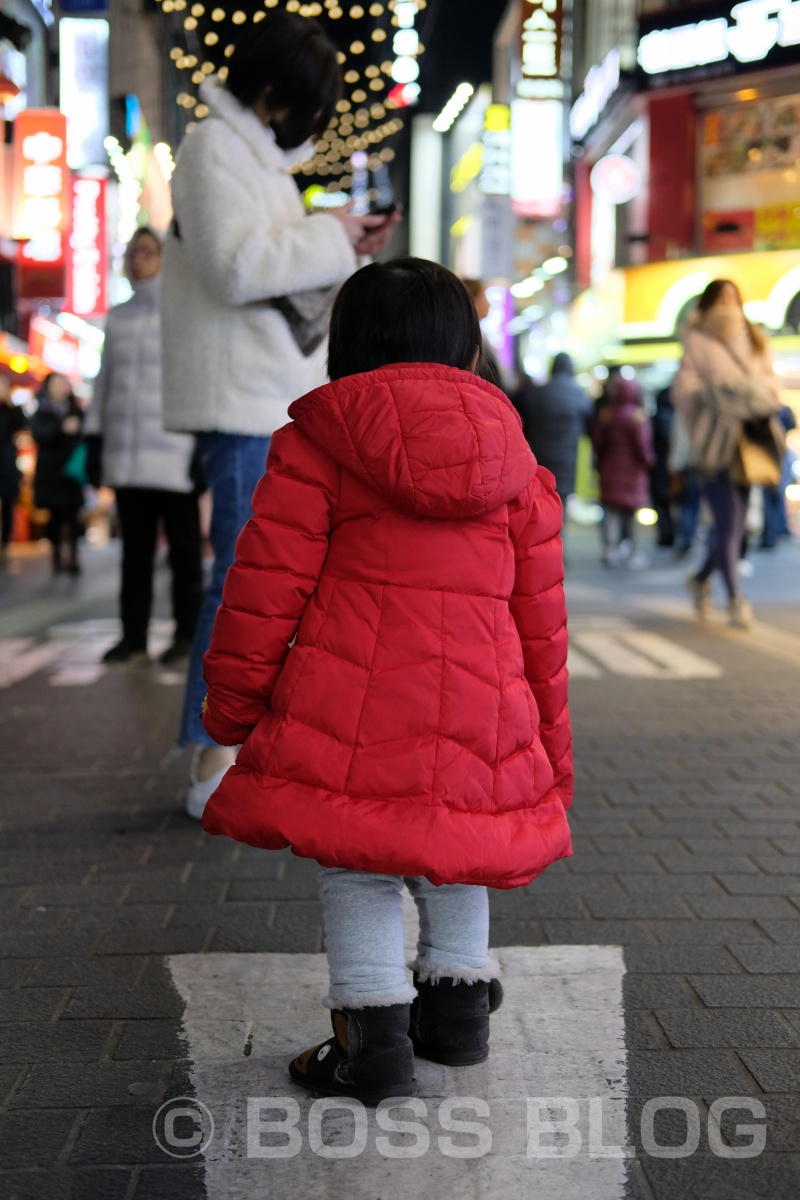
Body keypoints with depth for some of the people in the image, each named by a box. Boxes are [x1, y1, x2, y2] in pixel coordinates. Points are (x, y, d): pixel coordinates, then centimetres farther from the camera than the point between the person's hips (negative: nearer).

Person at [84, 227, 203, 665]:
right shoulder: (119, 317, 16)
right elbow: (105, 380, 19)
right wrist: (94, 440, 13)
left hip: (174, 452, -5)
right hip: (126, 455, 5)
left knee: (183, 547, 1)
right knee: (134, 548, 7)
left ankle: (186, 633, 8)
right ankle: (134, 636, 11)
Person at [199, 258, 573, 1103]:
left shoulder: (314, 444, 3)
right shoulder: (518, 468, 13)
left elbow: (267, 587, -3)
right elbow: (541, 621, 15)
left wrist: (233, 707, 7)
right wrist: (551, 754, 24)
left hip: (351, 705, -4)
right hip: (482, 716, 4)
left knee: (354, 869, 11)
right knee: (453, 839, 27)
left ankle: (373, 1028, 6)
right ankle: (457, 993, 31)